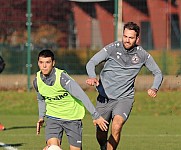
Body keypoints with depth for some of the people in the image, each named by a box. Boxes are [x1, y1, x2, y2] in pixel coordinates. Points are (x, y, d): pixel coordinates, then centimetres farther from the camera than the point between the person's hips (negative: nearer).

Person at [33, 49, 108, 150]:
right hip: (53, 116, 3)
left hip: (72, 116, -3)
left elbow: (81, 95, -25)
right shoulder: (37, 81, -8)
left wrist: (96, 116, -26)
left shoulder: (62, 77, -25)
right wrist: (41, 117, 7)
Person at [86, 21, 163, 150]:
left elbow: (158, 73, 10)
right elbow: (91, 63, -11)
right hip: (105, 97, 1)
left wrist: (154, 88, -11)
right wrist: (93, 77, -33)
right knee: (101, 136, 7)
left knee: (117, 124, -30)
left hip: (125, 97, -1)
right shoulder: (112, 48, -9)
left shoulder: (142, 55, -2)